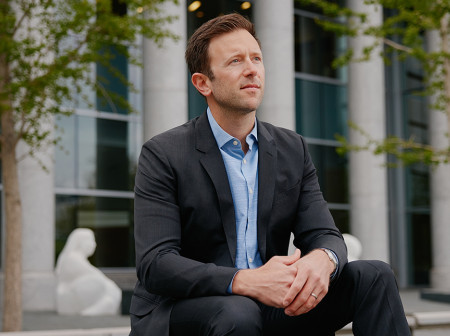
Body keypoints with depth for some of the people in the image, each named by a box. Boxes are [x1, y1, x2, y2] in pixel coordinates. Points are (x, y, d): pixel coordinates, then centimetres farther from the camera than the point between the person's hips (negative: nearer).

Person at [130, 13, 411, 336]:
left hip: (270, 304, 5)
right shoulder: (163, 155, -9)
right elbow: (154, 264, -18)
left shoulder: (293, 150, 8)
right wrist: (245, 281, -34)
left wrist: (321, 260, -25)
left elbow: (325, 235, 3)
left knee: (374, 276, -12)